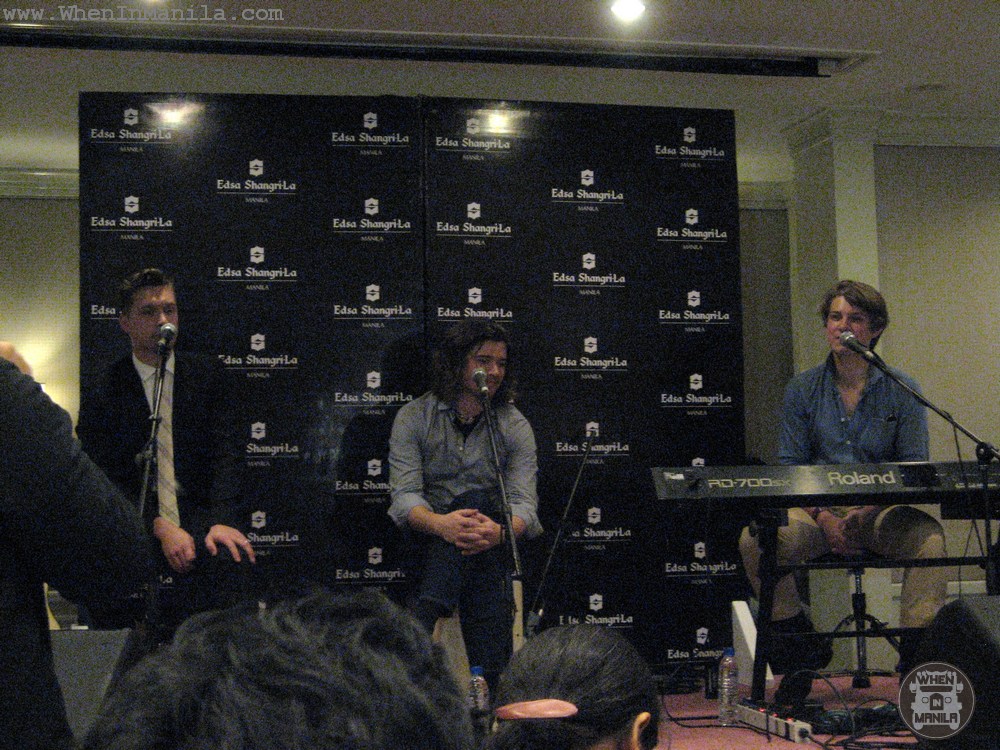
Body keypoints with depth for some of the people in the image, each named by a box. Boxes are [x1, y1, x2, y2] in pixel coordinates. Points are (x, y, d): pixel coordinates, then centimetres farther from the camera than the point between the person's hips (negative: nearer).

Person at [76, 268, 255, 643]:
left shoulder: (206, 374, 10)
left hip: (199, 527, 2)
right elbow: (108, 479, -2)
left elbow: (223, 455, 2)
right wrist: (160, 527, -16)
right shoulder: (103, 391, 3)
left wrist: (222, 521, -15)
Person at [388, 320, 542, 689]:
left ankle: (422, 622, -40)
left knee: (474, 503, -31)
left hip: (492, 549, 1)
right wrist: (440, 523, -33)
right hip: (424, 541, -1)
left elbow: (523, 503, -8)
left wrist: (499, 531, -33)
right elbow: (404, 496, -10)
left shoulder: (515, 427, 5)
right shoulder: (414, 417, 2)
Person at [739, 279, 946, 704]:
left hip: (883, 512, -1)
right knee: (754, 539, -28)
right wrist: (824, 517, -14)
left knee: (928, 538, -34)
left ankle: (917, 655, -24)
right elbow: (789, 466, 5)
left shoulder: (901, 390, 6)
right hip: (819, 513, 1)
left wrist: (868, 513, -19)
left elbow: (915, 469, 0)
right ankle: (803, 652, -10)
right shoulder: (802, 390, 10)